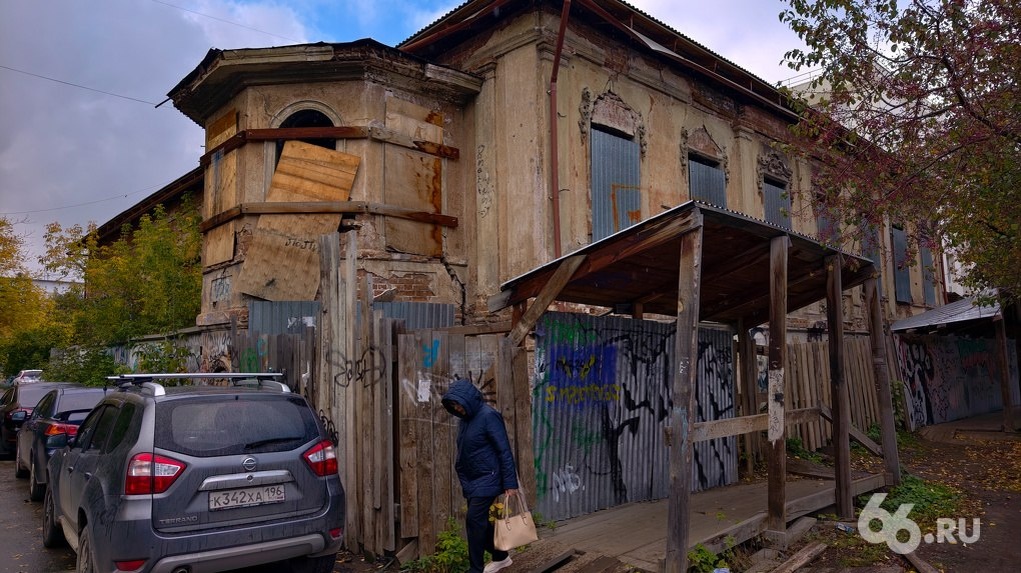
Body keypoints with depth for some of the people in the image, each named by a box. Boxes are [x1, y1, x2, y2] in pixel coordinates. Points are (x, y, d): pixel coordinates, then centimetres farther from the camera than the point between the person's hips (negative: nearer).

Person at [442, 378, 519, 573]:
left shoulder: (488, 416, -16)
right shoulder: (465, 419, 9)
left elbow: (504, 451, -18)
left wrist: (510, 483, -19)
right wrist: (464, 481, 18)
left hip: (487, 479, -8)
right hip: (471, 480, 8)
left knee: (474, 520, -11)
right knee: (480, 522, 13)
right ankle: (501, 556, 32)